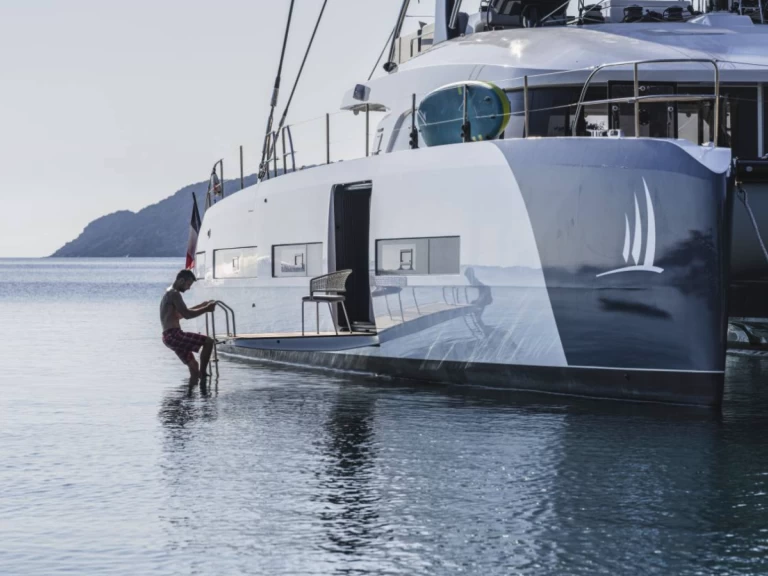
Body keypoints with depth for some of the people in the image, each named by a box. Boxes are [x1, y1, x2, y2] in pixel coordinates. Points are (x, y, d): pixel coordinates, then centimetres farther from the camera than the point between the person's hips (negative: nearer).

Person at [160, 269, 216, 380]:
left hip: (169, 336, 10)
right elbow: (187, 315, -19)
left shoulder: (170, 293, 22)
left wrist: (201, 306, 26)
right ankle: (202, 375, -13)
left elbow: (181, 313, 33)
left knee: (193, 365, 15)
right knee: (208, 341, -13)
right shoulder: (174, 294, -10)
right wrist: (206, 309, -11)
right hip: (173, 335, -10)